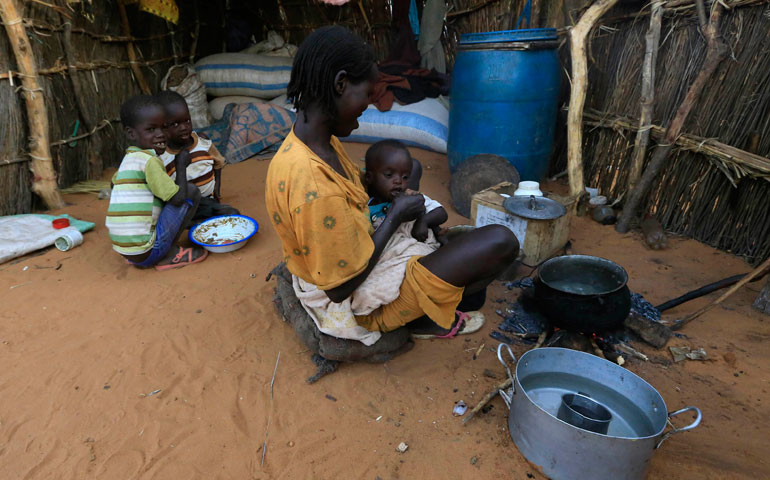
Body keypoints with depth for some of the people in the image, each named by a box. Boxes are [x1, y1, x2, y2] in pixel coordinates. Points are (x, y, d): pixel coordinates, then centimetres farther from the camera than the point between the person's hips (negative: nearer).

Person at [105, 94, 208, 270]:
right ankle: (168, 255, -3)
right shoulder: (149, 160, -13)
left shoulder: (128, 159, 13)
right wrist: (181, 165, 0)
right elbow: (178, 198, -15)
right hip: (147, 252, -9)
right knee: (191, 191, -6)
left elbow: (114, 184, 34)